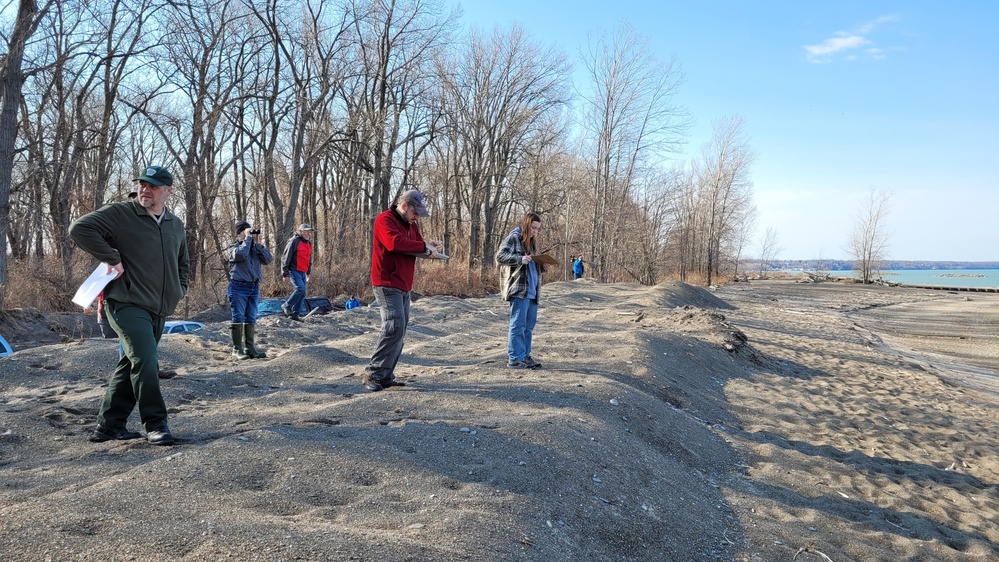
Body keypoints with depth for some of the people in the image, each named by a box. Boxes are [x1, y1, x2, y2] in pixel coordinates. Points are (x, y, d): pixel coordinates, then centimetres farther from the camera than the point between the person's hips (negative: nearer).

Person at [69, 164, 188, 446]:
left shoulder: (176, 225, 14)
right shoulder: (120, 214, -6)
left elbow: (182, 262, 28)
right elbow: (80, 228, -17)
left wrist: (179, 289, 15)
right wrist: (111, 259, -18)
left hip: (159, 309, 7)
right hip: (127, 304, -7)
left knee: (130, 364, 12)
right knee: (146, 361, -17)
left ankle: (109, 425, 21)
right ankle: (155, 423, -5)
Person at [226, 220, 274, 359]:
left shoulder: (255, 247, 16)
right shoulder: (233, 247, 3)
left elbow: (269, 259, 1)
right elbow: (240, 254, -21)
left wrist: (256, 243, -3)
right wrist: (248, 238, -9)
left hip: (254, 287, 5)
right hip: (239, 287, -5)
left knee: (251, 319, 6)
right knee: (238, 318, -5)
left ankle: (250, 347, 10)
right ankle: (237, 349, 0)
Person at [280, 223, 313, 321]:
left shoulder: (309, 243, 15)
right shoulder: (294, 241, -10)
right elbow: (285, 258, -11)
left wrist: (308, 273, 24)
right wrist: (285, 273, -13)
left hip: (303, 273, 8)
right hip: (294, 271, -8)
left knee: (303, 293, 4)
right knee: (301, 288, -22)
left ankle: (295, 314, 9)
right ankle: (287, 305, -3)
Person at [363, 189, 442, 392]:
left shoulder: (411, 224, 17)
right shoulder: (385, 220, -11)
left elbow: (418, 244, 23)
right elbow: (394, 243, -28)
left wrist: (431, 247, 0)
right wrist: (425, 247, -22)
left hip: (404, 286, 9)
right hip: (387, 284, -9)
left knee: (400, 330, 7)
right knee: (395, 326, -18)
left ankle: (386, 375, 11)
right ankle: (373, 373, -13)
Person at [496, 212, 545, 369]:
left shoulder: (530, 242, 21)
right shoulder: (513, 238, -5)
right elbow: (500, 256, -14)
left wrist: (541, 265, 6)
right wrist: (520, 259, -24)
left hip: (532, 290, 9)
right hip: (518, 289, -9)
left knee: (529, 325, 11)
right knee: (518, 324, -7)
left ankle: (525, 356, 20)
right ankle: (515, 359, -3)